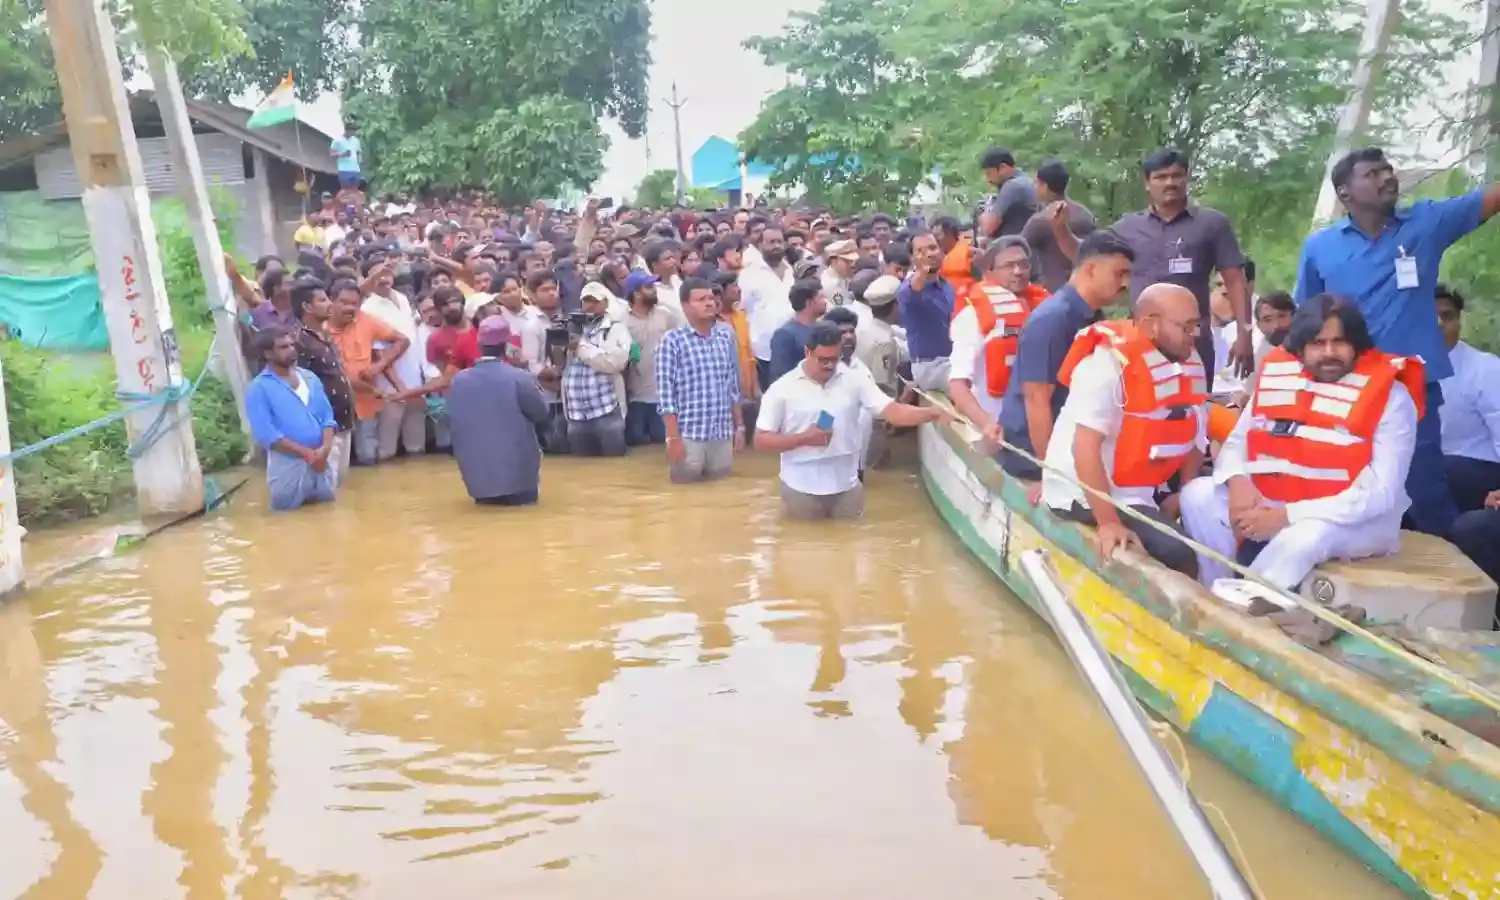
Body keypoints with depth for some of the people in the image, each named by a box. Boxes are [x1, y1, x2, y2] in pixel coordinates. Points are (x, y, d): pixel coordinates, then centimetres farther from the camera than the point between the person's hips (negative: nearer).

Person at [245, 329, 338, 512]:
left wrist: (325, 448, -12)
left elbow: (327, 416, 8)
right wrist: (306, 453, -19)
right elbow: (266, 434, -16)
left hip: (320, 460, 5)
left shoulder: (310, 378, 10)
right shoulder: (258, 388, -8)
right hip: (287, 463, -5)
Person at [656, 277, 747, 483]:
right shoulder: (672, 340, -7)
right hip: (688, 436, -4)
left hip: (723, 435, 4)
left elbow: (734, 386, 13)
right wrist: (673, 438, -12)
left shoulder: (726, 336, 7)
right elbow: (665, 392, -9)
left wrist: (740, 427, 12)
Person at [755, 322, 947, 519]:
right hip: (801, 491, -2)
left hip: (846, 488, 2)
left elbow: (893, 412, -7)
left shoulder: (854, 381, 0)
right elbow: (761, 440, -4)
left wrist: (933, 413, -23)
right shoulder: (782, 388, -6)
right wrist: (803, 439, -17)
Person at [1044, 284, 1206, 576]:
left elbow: (1194, 439, 12)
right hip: (1084, 495, -8)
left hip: (1137, 494, 9)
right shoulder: (1110, 362, -19)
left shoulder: (1190, 364, 4)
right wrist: (1109, 523, -27)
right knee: (1175, 552, -22)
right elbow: (1086, 447, -24)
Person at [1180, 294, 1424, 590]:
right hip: (1271, 504, 5)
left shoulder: (1390, 397, -13)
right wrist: (1237, 482, -20)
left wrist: (1287, 516, -27)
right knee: (1198, 496, -15)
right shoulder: (1277, 377, 0)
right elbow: (1235, 444, 6)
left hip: (1359, 520, -5)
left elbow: (1380, 495, -19)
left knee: (1305, 537, -37)